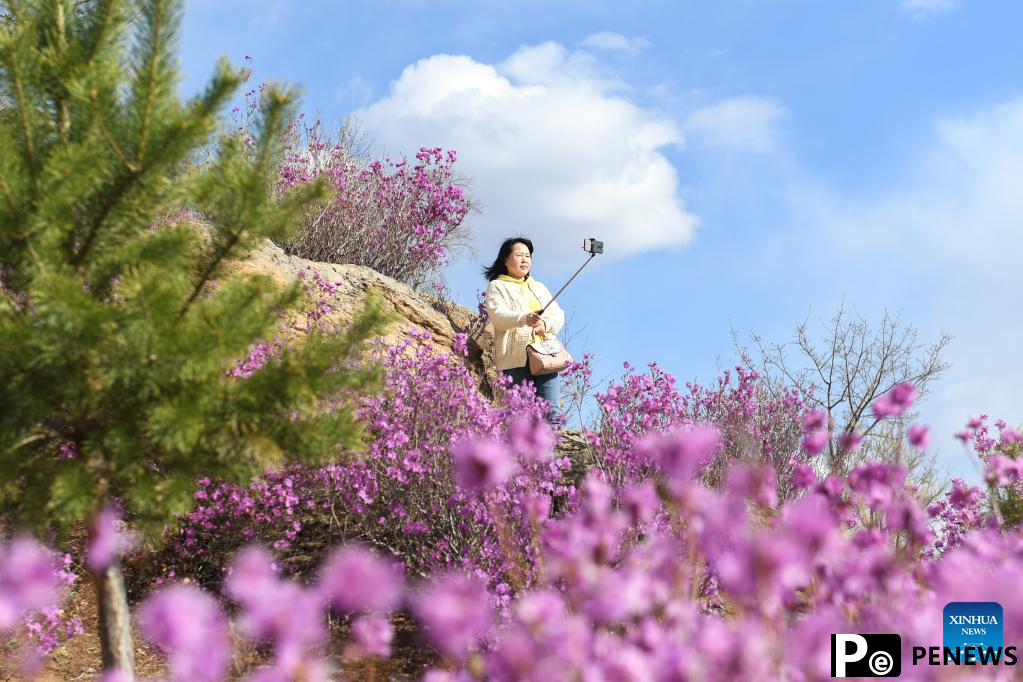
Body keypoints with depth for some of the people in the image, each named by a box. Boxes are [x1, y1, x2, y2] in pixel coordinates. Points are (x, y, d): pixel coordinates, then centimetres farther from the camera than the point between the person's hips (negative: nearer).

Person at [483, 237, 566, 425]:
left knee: (551, 411, -7)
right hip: (515, 359, -5)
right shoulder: (497, 286, 10)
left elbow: (558, 316, 18)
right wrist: (525, 319, -29)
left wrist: (546, 324, -7)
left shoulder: (539, 288, 28)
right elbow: (497, 315, -9)